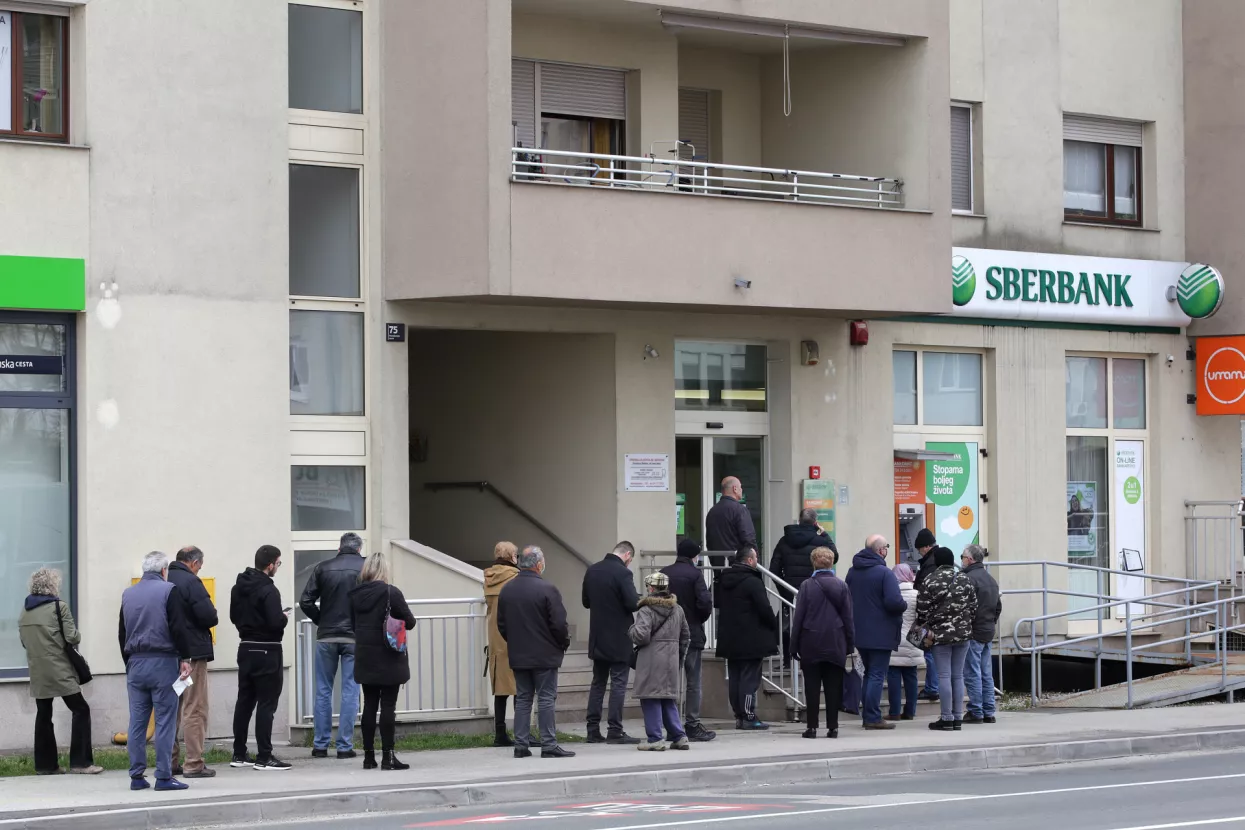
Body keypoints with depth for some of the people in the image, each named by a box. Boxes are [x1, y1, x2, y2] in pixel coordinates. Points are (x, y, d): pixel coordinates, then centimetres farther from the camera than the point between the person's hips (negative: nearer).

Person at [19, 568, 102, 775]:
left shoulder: (25, 611, 9)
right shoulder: (59, 607, -9)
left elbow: (24, 641, 13)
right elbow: (72, 637, -13)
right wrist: (77, 636, 7)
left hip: (37, 671, 6)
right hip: (59, 671, -6)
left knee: (43, 715, 11)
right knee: (80, 710, 0)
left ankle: (45, 763, 11)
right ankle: (80, 762, -5)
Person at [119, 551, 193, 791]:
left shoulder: (128, 594, 12)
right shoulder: (168, 591, -6)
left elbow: (122, 633, 16)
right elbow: (179, 628, -13)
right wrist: (184, 658, -6)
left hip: (135, 663, 5)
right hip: (162, 663, -5)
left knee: (137, 722, 6)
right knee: (165, 721, -3)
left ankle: (137, 776, 8)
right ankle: (164, 776, -6)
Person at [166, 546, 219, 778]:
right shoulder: (191, 582, -13)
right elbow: (209, 617, -18)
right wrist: (211, 618, 3)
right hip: (192, 652, -7)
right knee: (194, 710, -3)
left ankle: (170, 762, 17)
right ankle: (194, 764, -5)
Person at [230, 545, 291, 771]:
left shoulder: (239, 587, 7)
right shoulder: (268, 590, -19)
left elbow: (234, 616, 14)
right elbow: (275, 623, -23)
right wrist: (285, 617, -4)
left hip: (245, 649, 8)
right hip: (266, 652, -8)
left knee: (244, 701, 12)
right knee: (266, 703, -4)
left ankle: (239, 754, 16)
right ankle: (264, 757, -5)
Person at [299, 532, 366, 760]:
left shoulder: (323, 568, 1)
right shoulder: (365, 568, -4)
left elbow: (305, 601, -3)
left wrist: (321, 621, 10)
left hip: (326, 638, 2)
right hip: (355, 638, -2)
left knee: (323, 691, 10)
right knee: (350, 692, 3)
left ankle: (320, 745, 12)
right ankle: (345, 746, 2)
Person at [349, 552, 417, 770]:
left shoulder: (355, 594, 2)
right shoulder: (391, 593, -13)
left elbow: (353, 624, 10)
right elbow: (410, 622, -8)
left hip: (364, 656, 5)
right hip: (388, 657, -5)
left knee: (369, 705, 10)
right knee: (388, 705, -2)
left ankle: (368, 756, 10)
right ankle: (387, 756, -4)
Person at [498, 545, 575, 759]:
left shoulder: (506, 590, 4)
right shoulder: (547, 590, -15)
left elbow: (501, 624, 10)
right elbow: (559, 624, -16)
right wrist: (564, 643, 2)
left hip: (518, 656, 5)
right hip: (545, 656, -5)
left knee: (522, 699, 11)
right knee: (546, 699, -1)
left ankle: (521, 745, 9)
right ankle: (549, 745, -3)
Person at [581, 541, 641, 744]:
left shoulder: (592, 571, 4)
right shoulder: (622, 573, -16)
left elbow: (586, 602, 12)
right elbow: (633, 603, -20)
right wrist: (643, 602, 0)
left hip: (598, 638, 6)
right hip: (619, 639, -6)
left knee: (597, 683, 13)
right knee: (618, 684, -2)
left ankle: (593, 730, 12)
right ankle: (615, 731, -4)